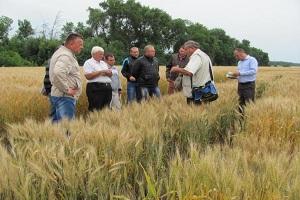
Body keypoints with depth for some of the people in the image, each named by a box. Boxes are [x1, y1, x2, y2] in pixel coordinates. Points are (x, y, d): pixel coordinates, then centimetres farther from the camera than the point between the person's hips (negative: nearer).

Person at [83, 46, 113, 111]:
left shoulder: (103, 63, 21)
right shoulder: (88, 63, -1)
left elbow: (110, 74, 16)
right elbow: (88, 76, -14)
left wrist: (106, 72, -6)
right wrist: (100, 72, -14)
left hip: (107, 87, 7)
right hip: (95, 88, -7)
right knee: (96, 109, -8)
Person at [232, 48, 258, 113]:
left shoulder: (252, 60, -6)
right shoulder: (239, 62, 19)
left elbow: (254, 71, -19)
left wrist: (240, 73, -19)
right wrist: (235, 75, 5)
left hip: (249, 85, -8)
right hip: (240, 85, 8)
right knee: (241, 104, 9)